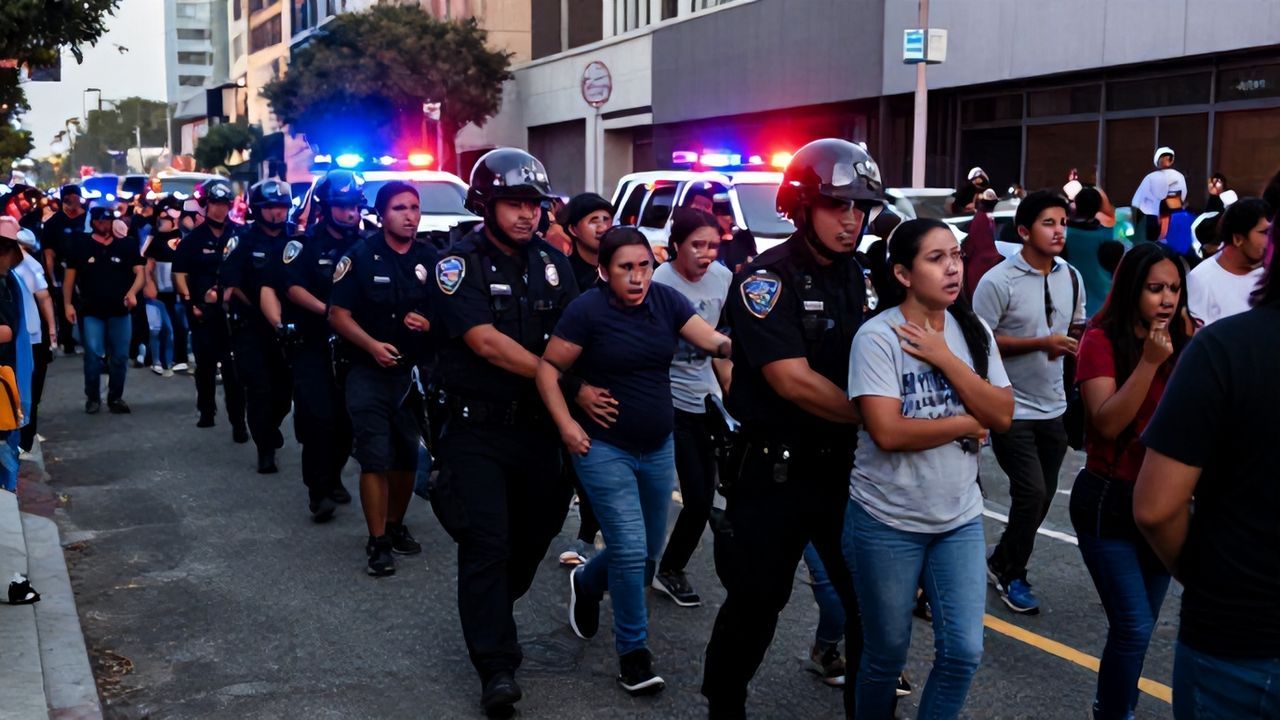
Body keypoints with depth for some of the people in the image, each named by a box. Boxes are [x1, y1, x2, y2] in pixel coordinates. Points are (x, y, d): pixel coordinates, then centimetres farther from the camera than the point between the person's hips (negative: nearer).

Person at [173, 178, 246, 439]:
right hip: (202, 312, 2)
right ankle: (206, 411, 29)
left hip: (232, 310, -2)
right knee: (205, 365, 14)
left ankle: (238, 420, -3)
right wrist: (189, 303, -6)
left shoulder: (240, 235, 0)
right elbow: (179, 273, 5)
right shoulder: (193, 238, 4)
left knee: (233, 367, -5)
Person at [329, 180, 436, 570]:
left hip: (416, 372, 4)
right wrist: (372, 345, -22)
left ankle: (395, 525, 31)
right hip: (370, 373, -4)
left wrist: (429, 324, -12)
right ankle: (378, 542, 1)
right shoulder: (360, 256, -4)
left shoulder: (430, 258, 5)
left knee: (408, 456, 12)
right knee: (375, 458, -6)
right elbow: (339, 314, -7)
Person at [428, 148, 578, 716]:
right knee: (486, 544, -7)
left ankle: (490, 615, 42)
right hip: (478, 429, -5)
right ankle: (497, 666, 0)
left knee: (534, 534, 16)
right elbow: (487, 343, -20)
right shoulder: (460, 265, -10)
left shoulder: (552, 263, 6)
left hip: (539, 424, 5)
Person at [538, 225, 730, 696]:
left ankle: (586, 583, 46)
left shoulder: (666, 300, -3)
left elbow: (714, 340, -13)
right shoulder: (587, 309, -14)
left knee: (650, 550, 16)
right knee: (631, 550, -9)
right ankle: (632, 651, 11)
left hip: (658, 446, 5)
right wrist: (565, 423, -17)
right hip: (603, 447, -5)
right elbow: (548, 367, -9)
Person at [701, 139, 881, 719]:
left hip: (844, 465, 6)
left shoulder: (859, 278, 8)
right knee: (756, 603, 8)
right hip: (775, 471, -6)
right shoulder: (766, 278, -14)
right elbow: (793, 381, -23)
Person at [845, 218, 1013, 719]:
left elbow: (1002, 416, -6)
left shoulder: (974, 332, 1)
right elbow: (888, 432, -23)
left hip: (960, 518, 4)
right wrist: (967, 423, -11)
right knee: (887, 653, 10)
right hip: (887, 522, -4)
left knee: (964, 650, 3)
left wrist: (945, 358, -16)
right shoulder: (878, 336, -15)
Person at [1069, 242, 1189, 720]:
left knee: (1138, 624, 12)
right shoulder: (1102, 340, -11)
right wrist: (1149, 362, -26)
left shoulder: (1181, 344, 4)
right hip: (1109, 502, -5)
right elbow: (1107, 422, -19)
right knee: (1134, 626, -10)